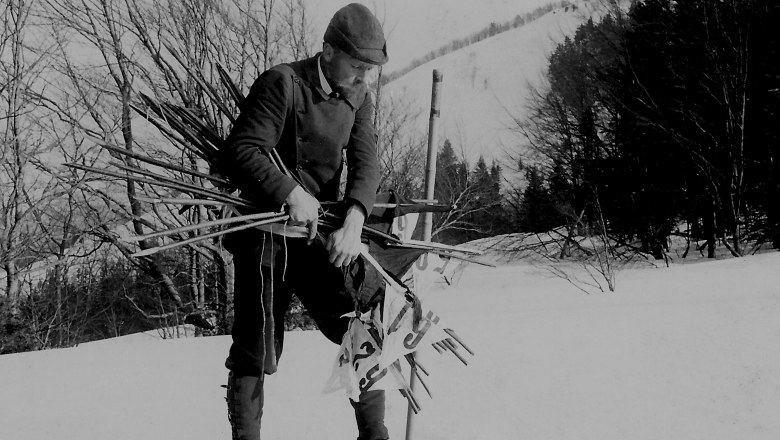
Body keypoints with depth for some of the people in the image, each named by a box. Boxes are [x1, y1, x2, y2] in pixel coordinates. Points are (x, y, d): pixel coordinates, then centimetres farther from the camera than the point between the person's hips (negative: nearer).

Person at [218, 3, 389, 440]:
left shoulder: (359, 98, 7)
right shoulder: (282, 83, -12)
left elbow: (366, 164, -4)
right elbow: (239, 150, -19)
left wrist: (354, 221, -22)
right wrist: (290, 193, -29)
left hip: (319, 234, 5)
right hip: (268, 230, -5)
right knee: (257, 349, -4)